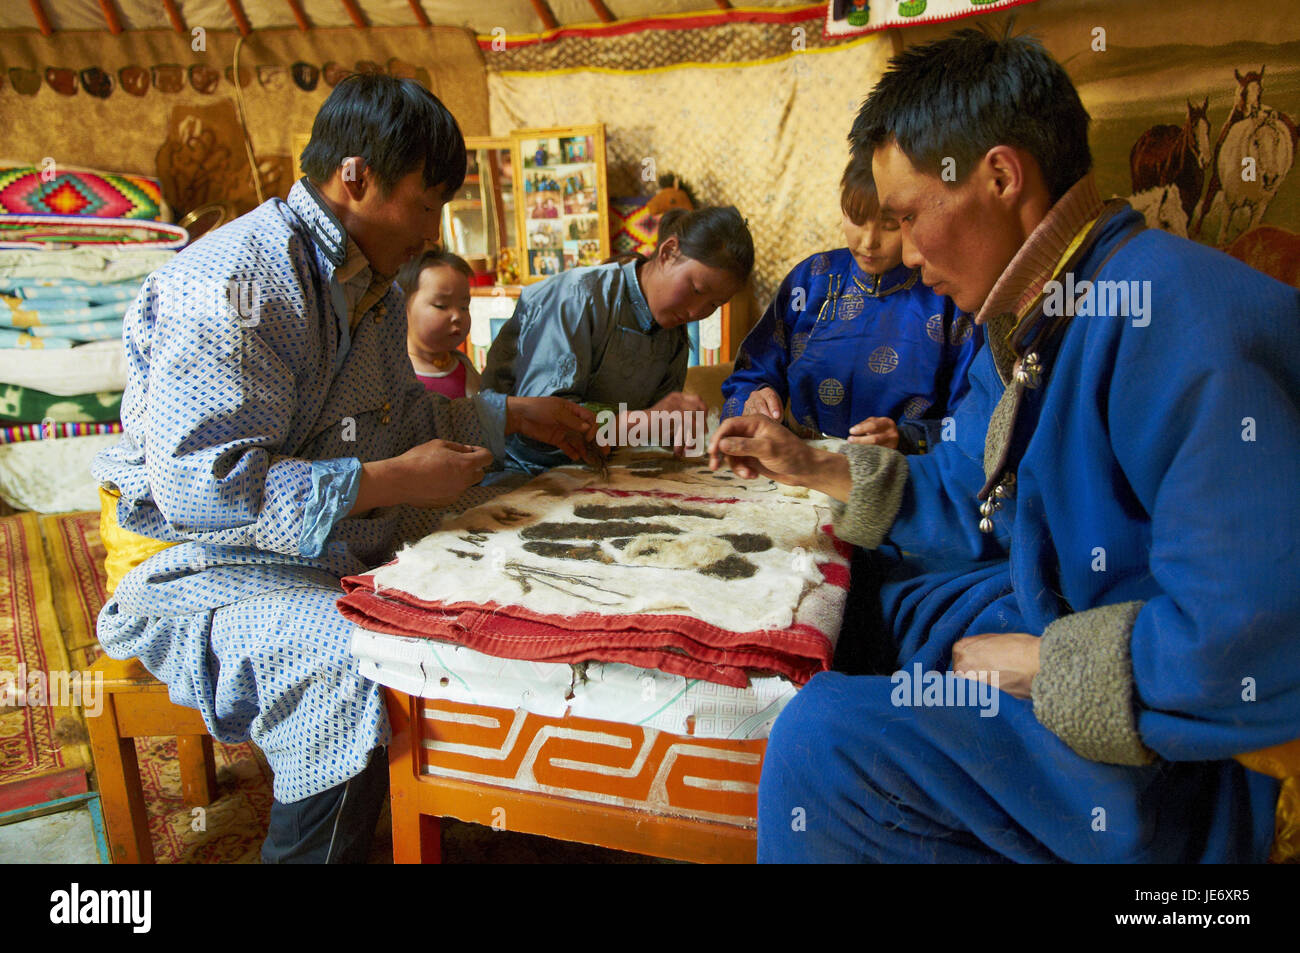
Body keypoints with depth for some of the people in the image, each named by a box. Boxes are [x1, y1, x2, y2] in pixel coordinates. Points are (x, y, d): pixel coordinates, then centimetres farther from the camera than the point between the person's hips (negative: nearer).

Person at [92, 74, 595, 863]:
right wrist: (395, 482, -24)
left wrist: (515, 415, 20)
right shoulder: (234, 287, -20)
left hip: (353, 547, 9)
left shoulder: (370, 281, 11)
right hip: (226, 569, -8)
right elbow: (200, 485, -28)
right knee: (361, 677, -35)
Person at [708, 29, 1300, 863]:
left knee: (824, 739, -22)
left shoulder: (1176, 322, -29)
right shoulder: (1034, 324, 4)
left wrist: (1040, 664, -21)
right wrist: (819, 468, 10)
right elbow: (975, 501, 15)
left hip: (1195, 764, -9)